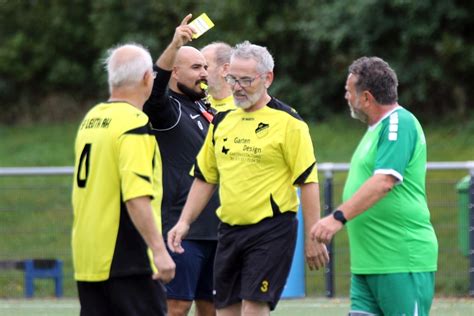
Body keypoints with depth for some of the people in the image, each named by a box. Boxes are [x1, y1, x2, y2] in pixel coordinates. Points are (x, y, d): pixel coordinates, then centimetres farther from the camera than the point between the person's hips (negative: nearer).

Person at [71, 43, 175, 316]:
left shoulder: (90, 119, 13)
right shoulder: (134, 123, -14)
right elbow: (137, 196, -23)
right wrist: (158, 250, -24)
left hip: (86, 258, 8)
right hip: (126, 260, -8)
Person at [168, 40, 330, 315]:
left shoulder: (288, 122, -6)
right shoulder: (222, 121, 12)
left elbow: (308, 181, -8)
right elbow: (205, 178, 19)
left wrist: (313, 238, -11)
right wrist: (185, 221, 9)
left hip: (272, 230, -6)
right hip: (229, 230, 6)